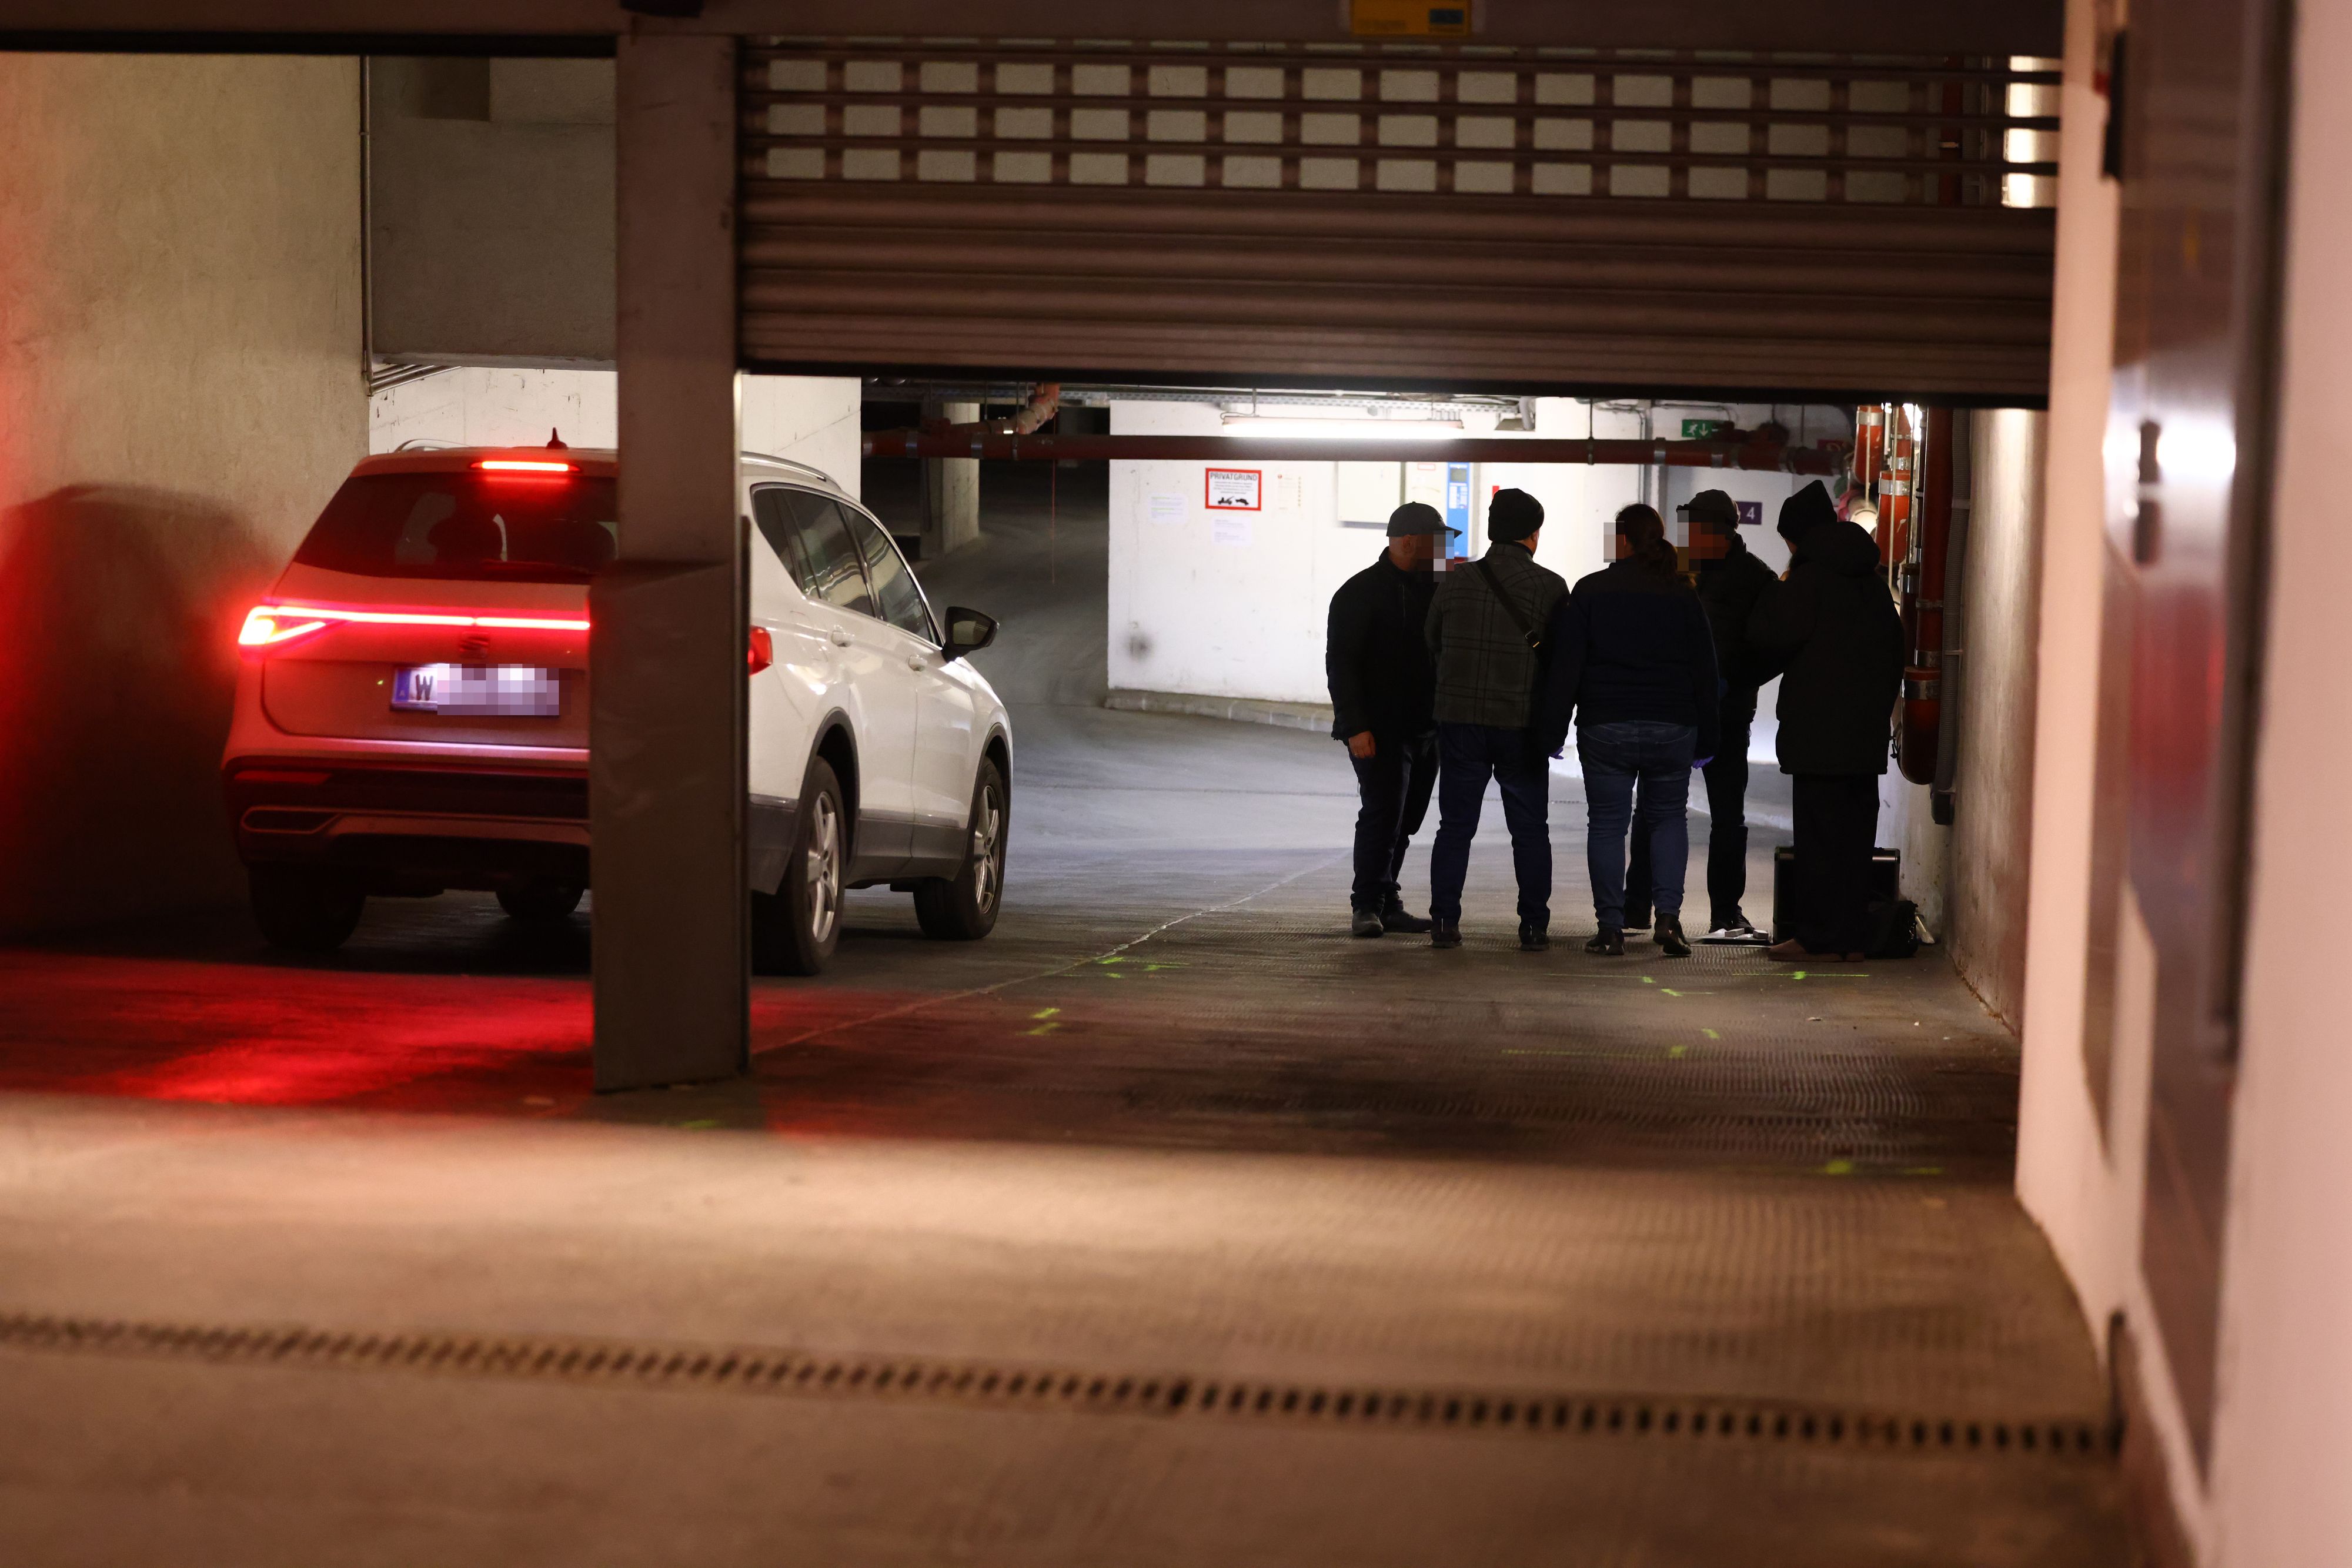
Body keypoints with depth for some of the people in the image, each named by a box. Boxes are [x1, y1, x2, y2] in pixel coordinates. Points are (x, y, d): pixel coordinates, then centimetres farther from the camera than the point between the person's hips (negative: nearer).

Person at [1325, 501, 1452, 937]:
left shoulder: (1433, 590, 14)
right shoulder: (1361, 593, -8)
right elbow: (1340, 663, -12)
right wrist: (1356, 726, -18)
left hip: (1425, 730, 7)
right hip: (1380, 732, -7)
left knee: (1405, 820, 8)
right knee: (1383, 815, -12)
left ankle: (1386, 904, 15)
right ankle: (1367, 906, -6)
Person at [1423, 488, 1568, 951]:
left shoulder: (1457, 581, -1)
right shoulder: (1551, 587, -6)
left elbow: (1432, 644, 9)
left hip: (1459, 721, 1)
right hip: (1522, 723, -1)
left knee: (1455, 826, 8)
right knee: (1529, 830, 9)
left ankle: (1445, 922, 3)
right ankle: (1534, 926, 7)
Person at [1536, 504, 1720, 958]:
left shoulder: (1590, 591, -2)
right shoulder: (1683, 596, 5)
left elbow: (1565, 666, -4)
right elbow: (1705, 670, 7)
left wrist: (1553, 730, 0)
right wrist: (1705, 740, 13)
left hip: (1605, 729, -2)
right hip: (1672, 728, 2)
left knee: (1607, 824, 5)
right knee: (1669, 818, 15)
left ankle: (1610, 927, 2)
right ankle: (1668, 915, -2)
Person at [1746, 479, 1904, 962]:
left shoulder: (1810, 576, -9)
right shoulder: (1871, 578, 13)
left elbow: (1773, 635, -12)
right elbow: (1894, 646, 17)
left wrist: (1774, 592, 5)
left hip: (1819, 729, -7)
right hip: (1867, 729, 7)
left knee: (1819, 834, -4)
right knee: (1856, 831, 9)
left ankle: (1818, 937, -4)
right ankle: (1853, 937, 10)